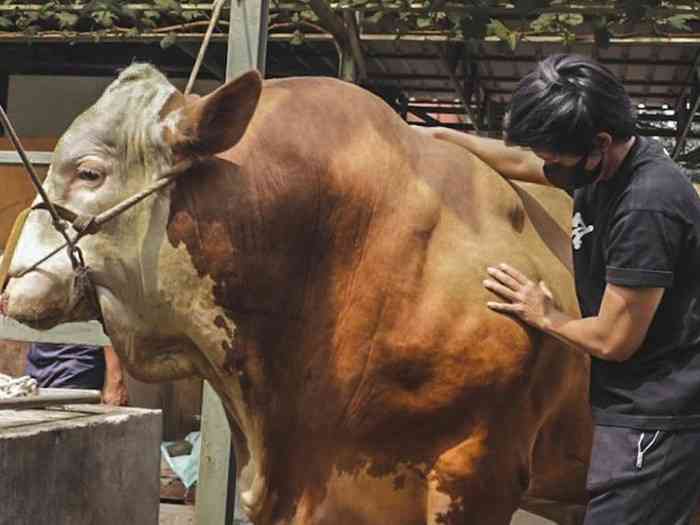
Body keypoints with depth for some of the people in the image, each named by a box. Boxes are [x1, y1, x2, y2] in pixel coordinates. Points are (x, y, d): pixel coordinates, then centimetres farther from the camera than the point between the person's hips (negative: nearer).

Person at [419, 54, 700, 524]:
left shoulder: (647, 208, -25)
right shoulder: (601, 166, 4)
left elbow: (613, 339, -20)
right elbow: (520, 162, 24)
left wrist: (544, 316, -2)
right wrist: (442, 137, 27)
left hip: (656, 419, -10)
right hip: (640, 406, 10)